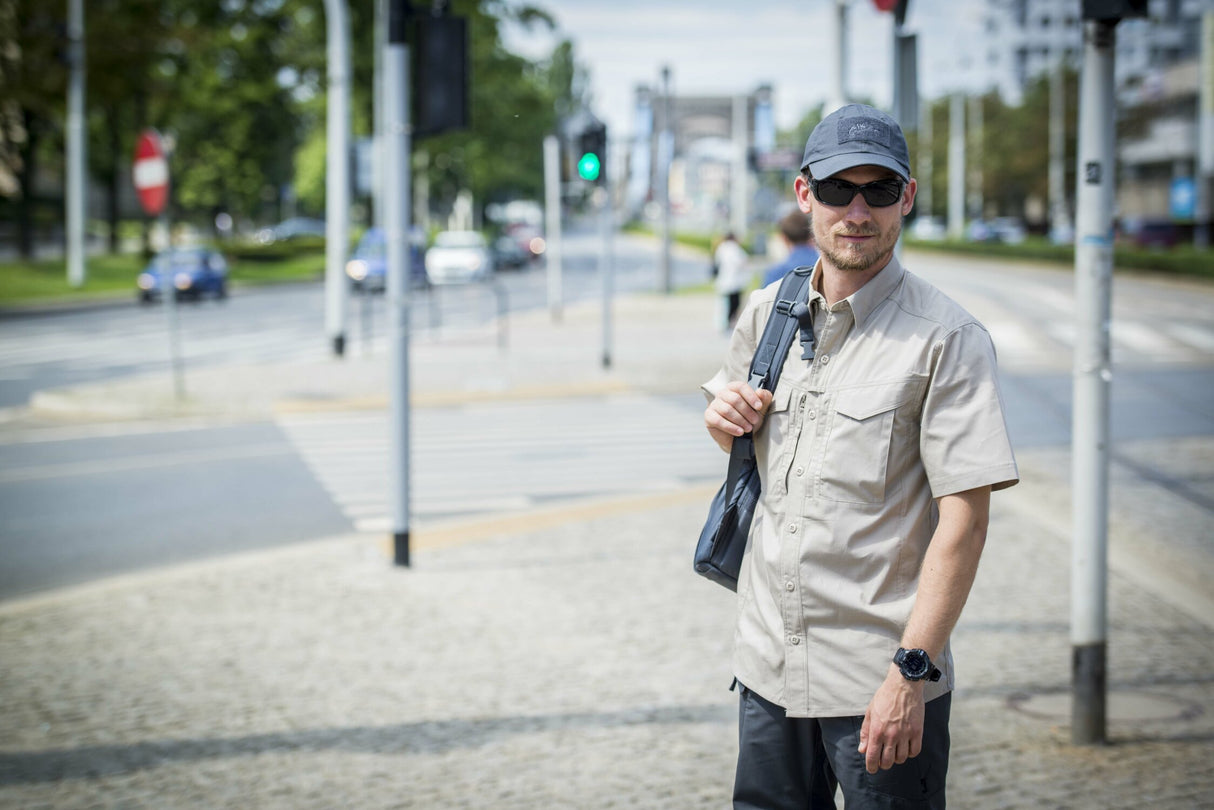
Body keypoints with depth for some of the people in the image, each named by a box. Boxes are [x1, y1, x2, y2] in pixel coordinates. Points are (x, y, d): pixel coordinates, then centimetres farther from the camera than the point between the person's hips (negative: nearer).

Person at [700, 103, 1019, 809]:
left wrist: (911, 673, -21)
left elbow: (965, 516, -16)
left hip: (881, 676, -5)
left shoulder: (948, 339, -11)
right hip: (769, 664, 5)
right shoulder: (769, 312, 7)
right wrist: (726, 422, 0)